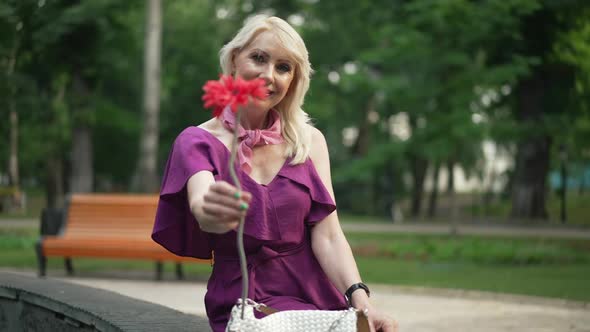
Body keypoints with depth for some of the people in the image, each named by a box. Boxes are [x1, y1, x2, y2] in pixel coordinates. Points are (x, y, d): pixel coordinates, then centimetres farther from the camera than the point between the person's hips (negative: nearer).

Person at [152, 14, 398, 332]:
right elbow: (200, 205, -22)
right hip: (241, 303, -2)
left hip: (316, 298, 2)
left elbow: (327, 237, -1)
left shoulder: (309, 142, 7)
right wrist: (212, 212, -46)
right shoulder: (197, 142, -1)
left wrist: (361, 301, -18)